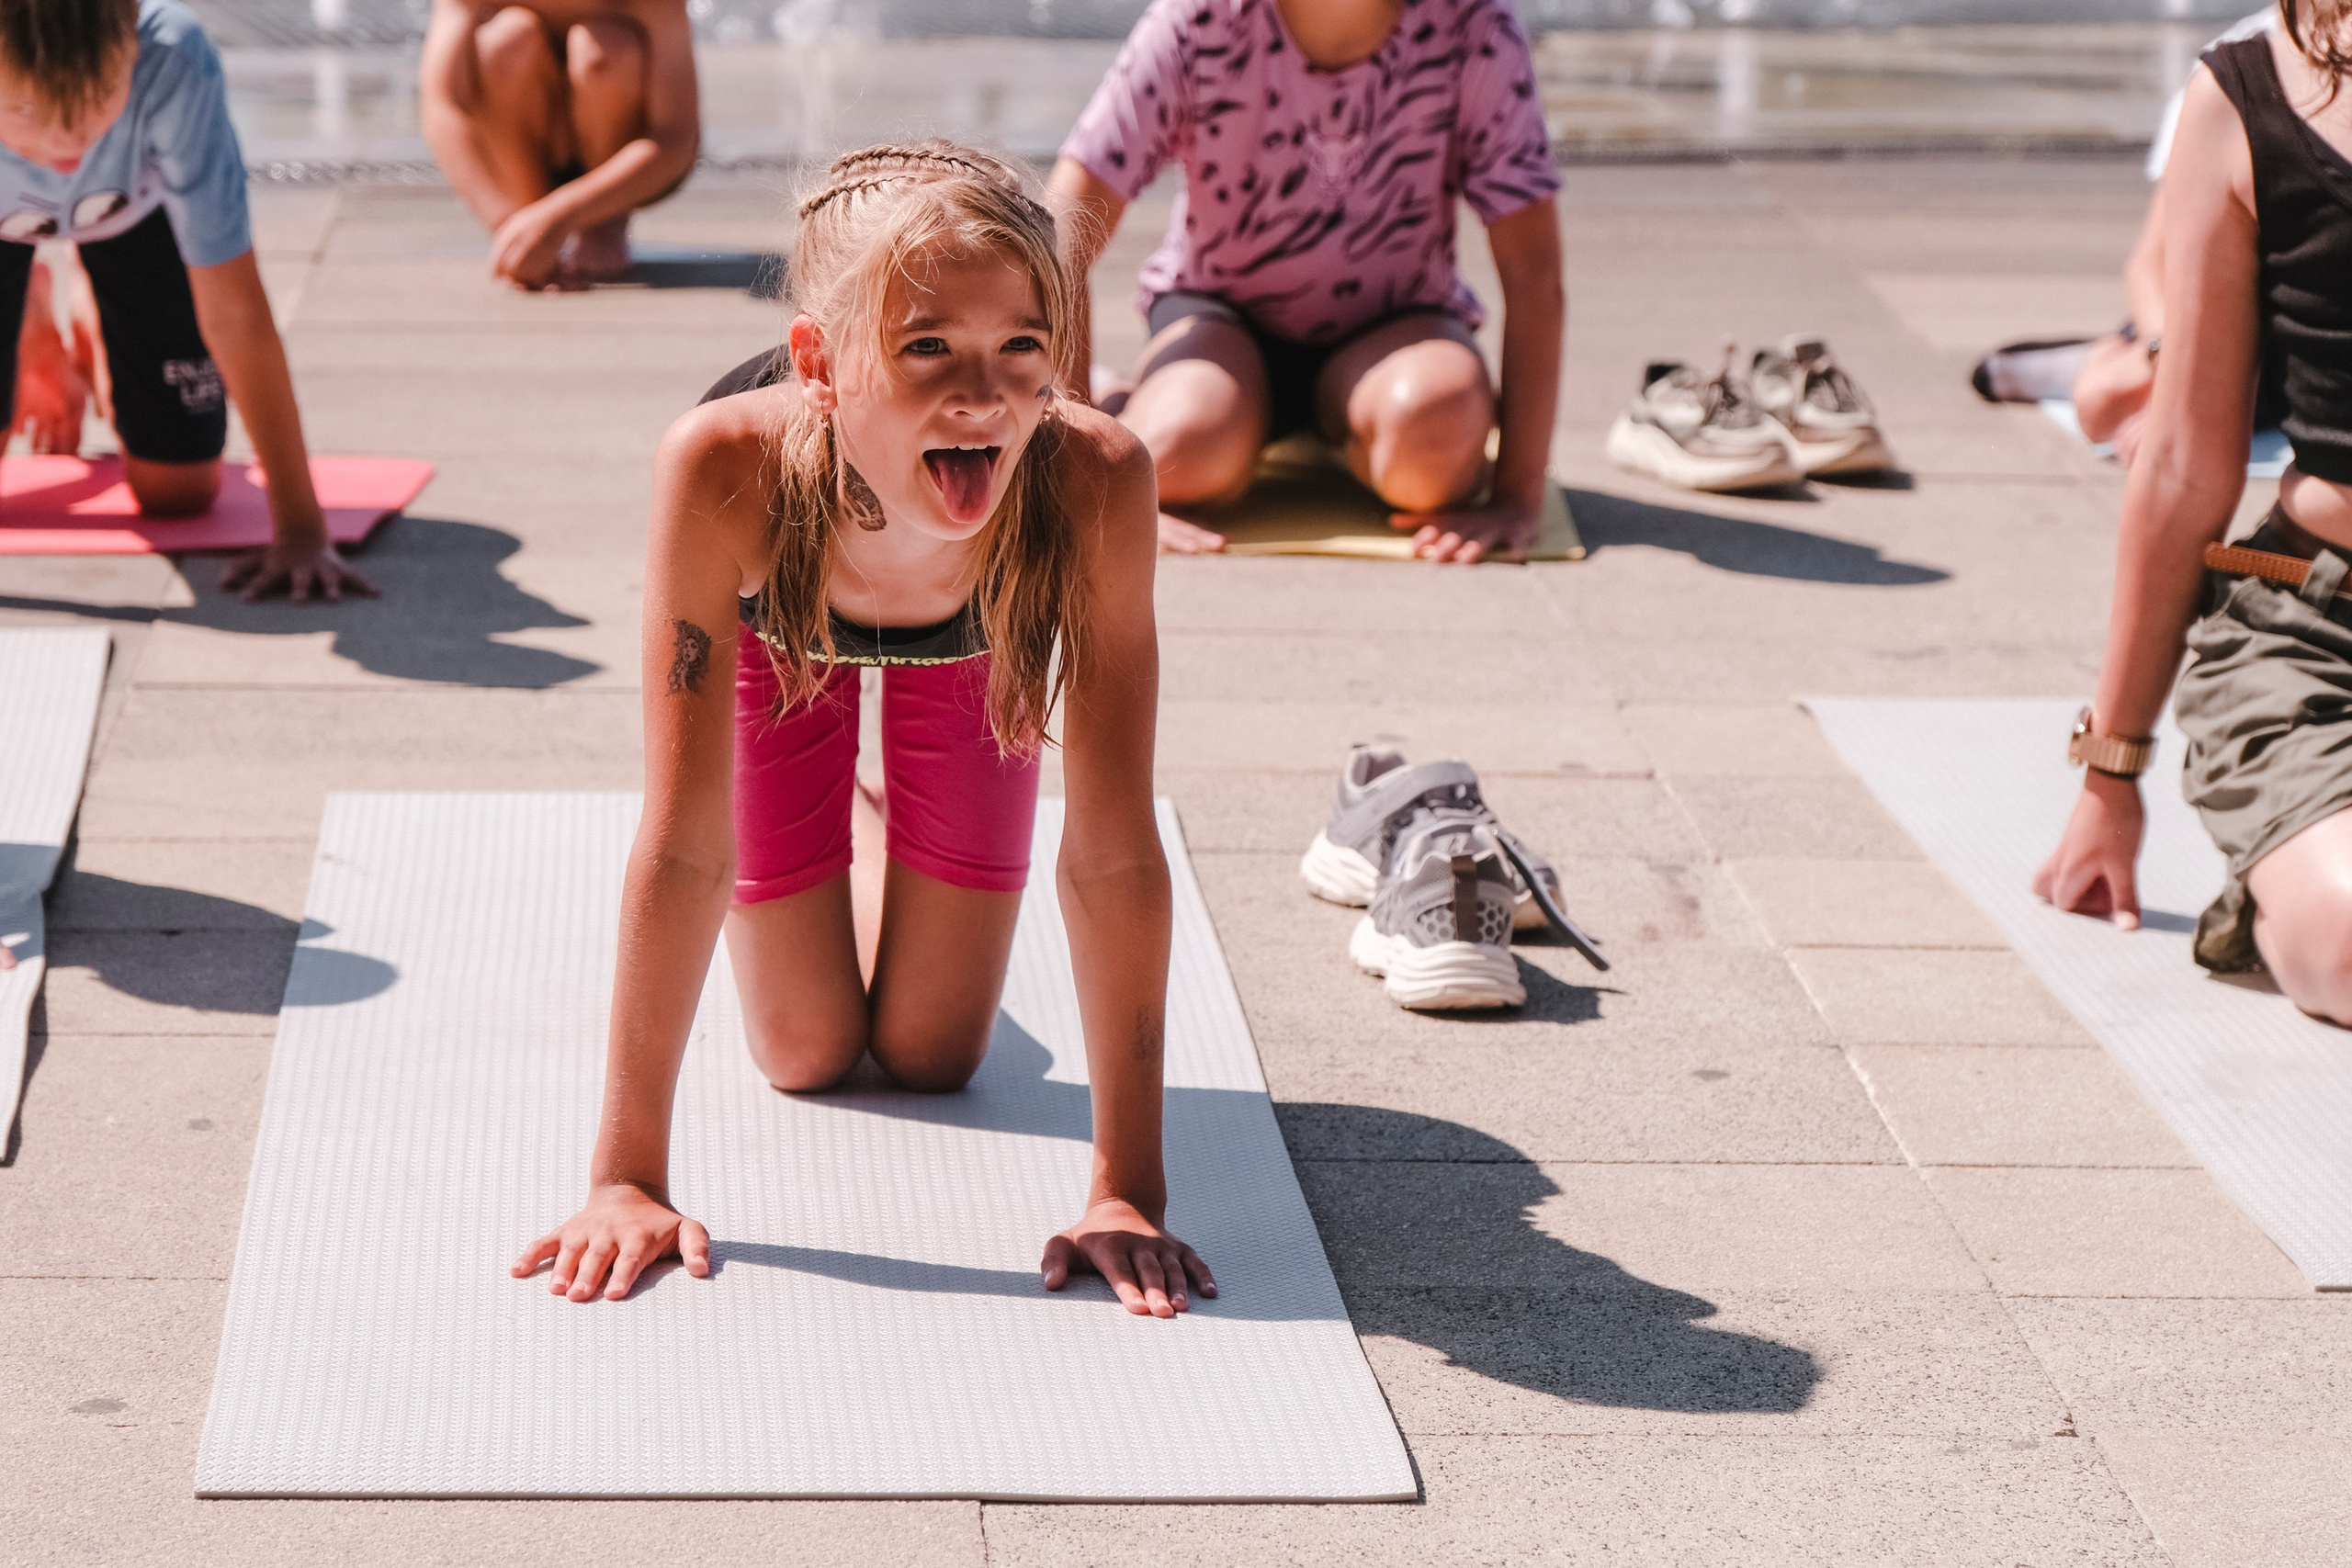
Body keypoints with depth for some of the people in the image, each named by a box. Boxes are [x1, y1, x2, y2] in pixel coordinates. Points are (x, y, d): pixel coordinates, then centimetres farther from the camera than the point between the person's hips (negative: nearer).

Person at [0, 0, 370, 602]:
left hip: (135, 202, 0)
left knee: (177, 489, -4)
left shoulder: (172, 63, -44)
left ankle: (98, 341, 28)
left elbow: (235, 309, -38)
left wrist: (301, 528, -36)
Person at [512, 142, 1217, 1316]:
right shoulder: (726, 471, -47)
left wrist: (1129, 1192, -39)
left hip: (971, 643, 1)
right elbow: (682, 846, -42)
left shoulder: (1091, 481, -45)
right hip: (781, 623, -1)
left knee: (930, 1054, 11)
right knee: (806, 1055, 9)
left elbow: (1113, 853, -40)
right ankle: (818, 837, 39)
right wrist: (626, 1179, -39)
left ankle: (902, 838, 42)